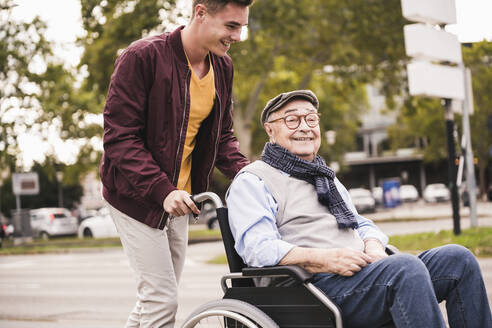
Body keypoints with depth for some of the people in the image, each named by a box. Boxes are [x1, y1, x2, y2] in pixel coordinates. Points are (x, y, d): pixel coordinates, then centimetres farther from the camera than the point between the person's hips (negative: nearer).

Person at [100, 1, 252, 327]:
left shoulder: (222, 67, 2)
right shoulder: (143, 57, -19)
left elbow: (222, 136, 12)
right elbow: (119, 138, -21)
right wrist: (162, 190, -31)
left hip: (179, 197, 7)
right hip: (137, 197, -7)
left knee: (157, 298, 13)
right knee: (162, 300, -10)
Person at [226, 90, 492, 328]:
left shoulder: (325, 178, 31)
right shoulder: (251, 182, 4)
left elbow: (362, 224, 30)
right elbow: (258, 248, -11)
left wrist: (373, 246, 4)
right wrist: (325, 259, -24)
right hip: (318, 286, -8)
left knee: (457, 259, -10)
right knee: (406, 266, -32)